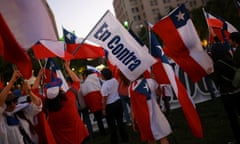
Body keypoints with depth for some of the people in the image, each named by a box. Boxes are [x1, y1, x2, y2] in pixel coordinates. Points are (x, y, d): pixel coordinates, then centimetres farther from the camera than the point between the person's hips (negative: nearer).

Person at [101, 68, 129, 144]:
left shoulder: (105, 85, -20)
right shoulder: (114, 80, -2)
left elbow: (104, 99, -17)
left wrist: (103, 109, -9)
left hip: (110, 106, -6)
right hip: (118, 102, 6)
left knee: (112, 124, 6)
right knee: (120, 121, 15)